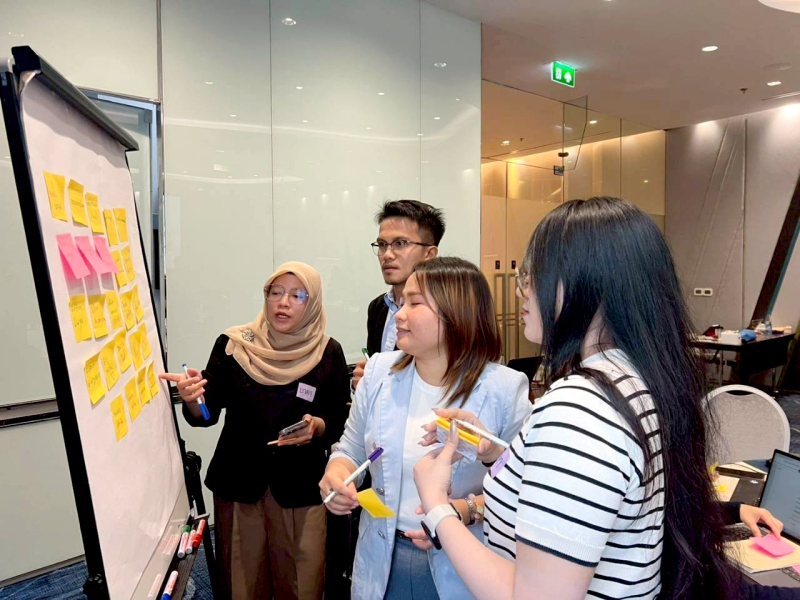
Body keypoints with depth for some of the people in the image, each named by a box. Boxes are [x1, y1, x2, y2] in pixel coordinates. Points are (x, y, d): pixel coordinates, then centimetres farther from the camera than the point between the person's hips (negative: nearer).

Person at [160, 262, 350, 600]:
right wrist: (191, 400, -25)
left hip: (301, 487, 0)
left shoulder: (328, 353, -5)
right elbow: (207, 415, -5)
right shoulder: (233, 344, -4)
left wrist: (316, 426, -21)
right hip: (238, 482, 1)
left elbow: (339, 424, -2)